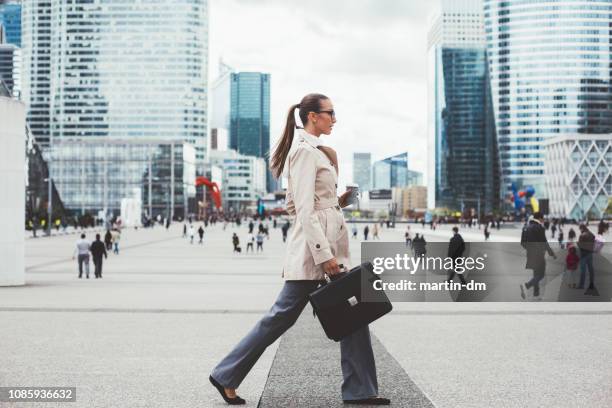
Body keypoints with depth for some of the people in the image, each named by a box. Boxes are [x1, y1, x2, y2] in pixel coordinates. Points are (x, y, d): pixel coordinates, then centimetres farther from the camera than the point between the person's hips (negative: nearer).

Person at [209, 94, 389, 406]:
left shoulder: (315, 151, 18)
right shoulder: (305, 151, -12)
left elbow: (294, 205, 22)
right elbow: (304, 210, -19)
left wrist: (337, 202, 14)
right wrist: (324, 254, -22)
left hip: (330, 243, 10)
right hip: (313, 246, -10)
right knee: (284, 315, -2)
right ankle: (227, 376, 10)